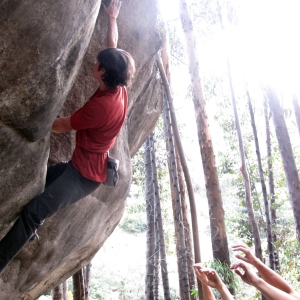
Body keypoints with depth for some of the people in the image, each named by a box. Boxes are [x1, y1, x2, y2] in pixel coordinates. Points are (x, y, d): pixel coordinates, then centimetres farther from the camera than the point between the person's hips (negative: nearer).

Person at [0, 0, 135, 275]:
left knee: (32, 213, -16)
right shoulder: (119, 90, -2)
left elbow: (63, 126, -15)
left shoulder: (101, 104, -29)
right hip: (85, 165, 10)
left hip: (85, 174, -10)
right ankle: (30, 230, 36)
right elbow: (114, 48, 15)